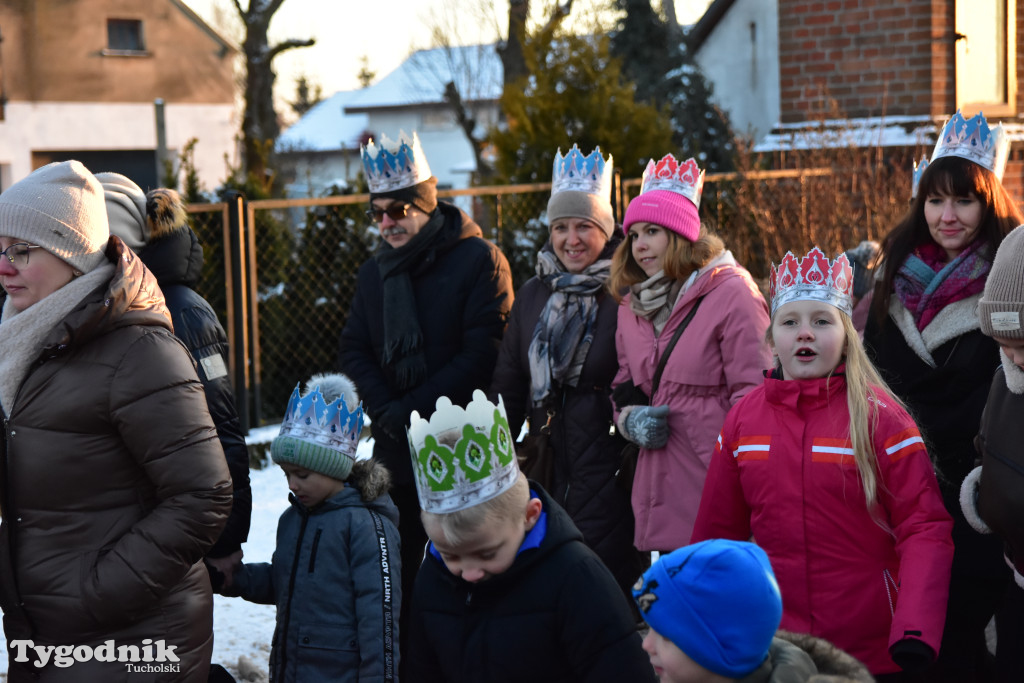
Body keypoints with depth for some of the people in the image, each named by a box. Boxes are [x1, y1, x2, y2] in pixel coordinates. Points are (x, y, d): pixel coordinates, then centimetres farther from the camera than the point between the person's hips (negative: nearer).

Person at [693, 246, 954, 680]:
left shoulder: (880, 417, -7)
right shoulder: (743, 420, 3)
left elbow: (925, 528, -10)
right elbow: (716, 532, 11)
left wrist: (916, 631, -22)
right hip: (772, 643, 3)